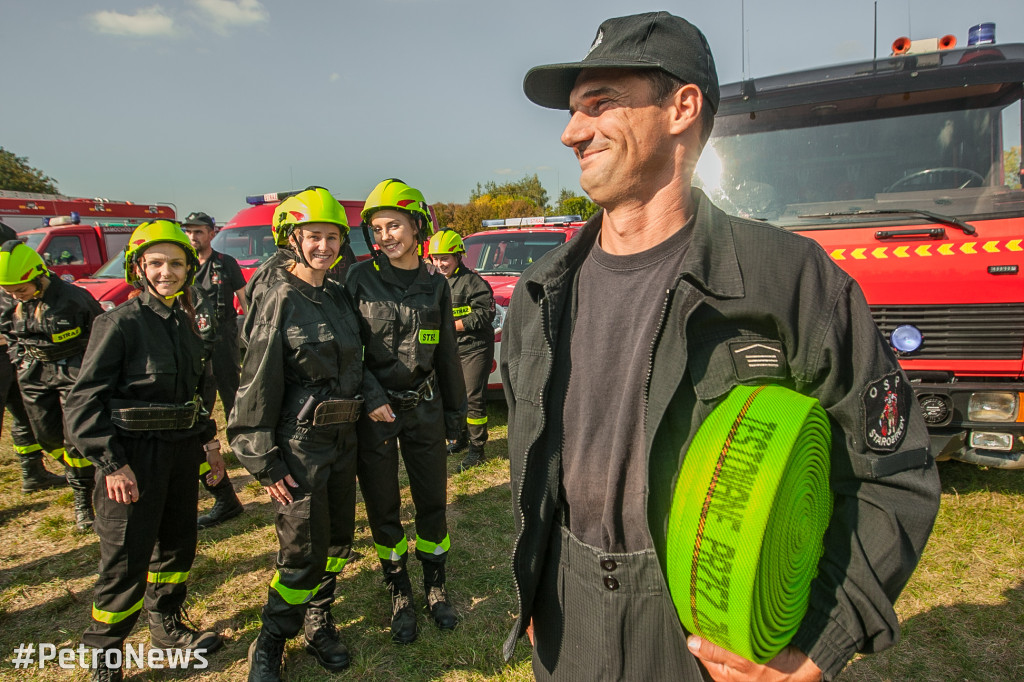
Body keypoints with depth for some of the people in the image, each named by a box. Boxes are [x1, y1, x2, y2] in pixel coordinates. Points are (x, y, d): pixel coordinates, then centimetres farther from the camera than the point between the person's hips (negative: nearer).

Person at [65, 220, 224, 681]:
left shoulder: (185, 323, 8)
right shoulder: (120, 323, -13)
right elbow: (84, 401, -14)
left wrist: (208, 440, 16)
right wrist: (111, 463, -18)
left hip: (181, 450, 7)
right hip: (134, 454, -7)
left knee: (178, 543, 18)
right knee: (127, 558, 1)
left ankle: (168, 627, 38)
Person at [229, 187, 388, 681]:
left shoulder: (340, 297, 8)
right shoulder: (280, 300, -11)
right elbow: (259, 385, -12)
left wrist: (371, 396, -3)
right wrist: (264, 462, -13)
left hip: (343, 436, 7)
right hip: (300, 441, -6)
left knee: (338, 538, 14)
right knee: (304, 550, -2)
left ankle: (318, 622, 34)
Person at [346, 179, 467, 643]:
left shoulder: (435, 285, 3)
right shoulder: (359, 279, -6)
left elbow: (447, 352, 10)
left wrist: (455, 409, 11)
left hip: (424, 408, 2)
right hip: (373, 411, -2)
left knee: (433, 501, 11)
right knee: (383, 508, 10)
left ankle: (436, 586, 31)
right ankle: (399, 593, 28)